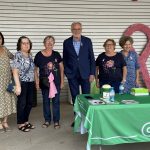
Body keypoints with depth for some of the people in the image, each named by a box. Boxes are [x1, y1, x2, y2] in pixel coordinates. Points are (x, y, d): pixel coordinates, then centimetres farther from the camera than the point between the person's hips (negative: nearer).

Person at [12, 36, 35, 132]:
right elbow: (15, 71, -15)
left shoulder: (29, 55, 11)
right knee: (22, 103, 2)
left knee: (29, 103, 12)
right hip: (22, 83, -7)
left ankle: (26, 121, 26)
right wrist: (18, 85, -20)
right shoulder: (18, 55, -10)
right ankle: (20, 124, 14)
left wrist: (35, 81, 14)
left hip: (30, 83, 7)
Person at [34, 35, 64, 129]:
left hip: (56, 82, 0)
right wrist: (37, 82, -1)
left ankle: (56, 121, 17)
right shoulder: (39, 55, -3)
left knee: (56, 101, 5)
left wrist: (62, 81, 1)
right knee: (46, 101, 11)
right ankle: (47, 120, 24)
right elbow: (36, 70, 3)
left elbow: (61, 68, 5)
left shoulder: (56, 54, -1)